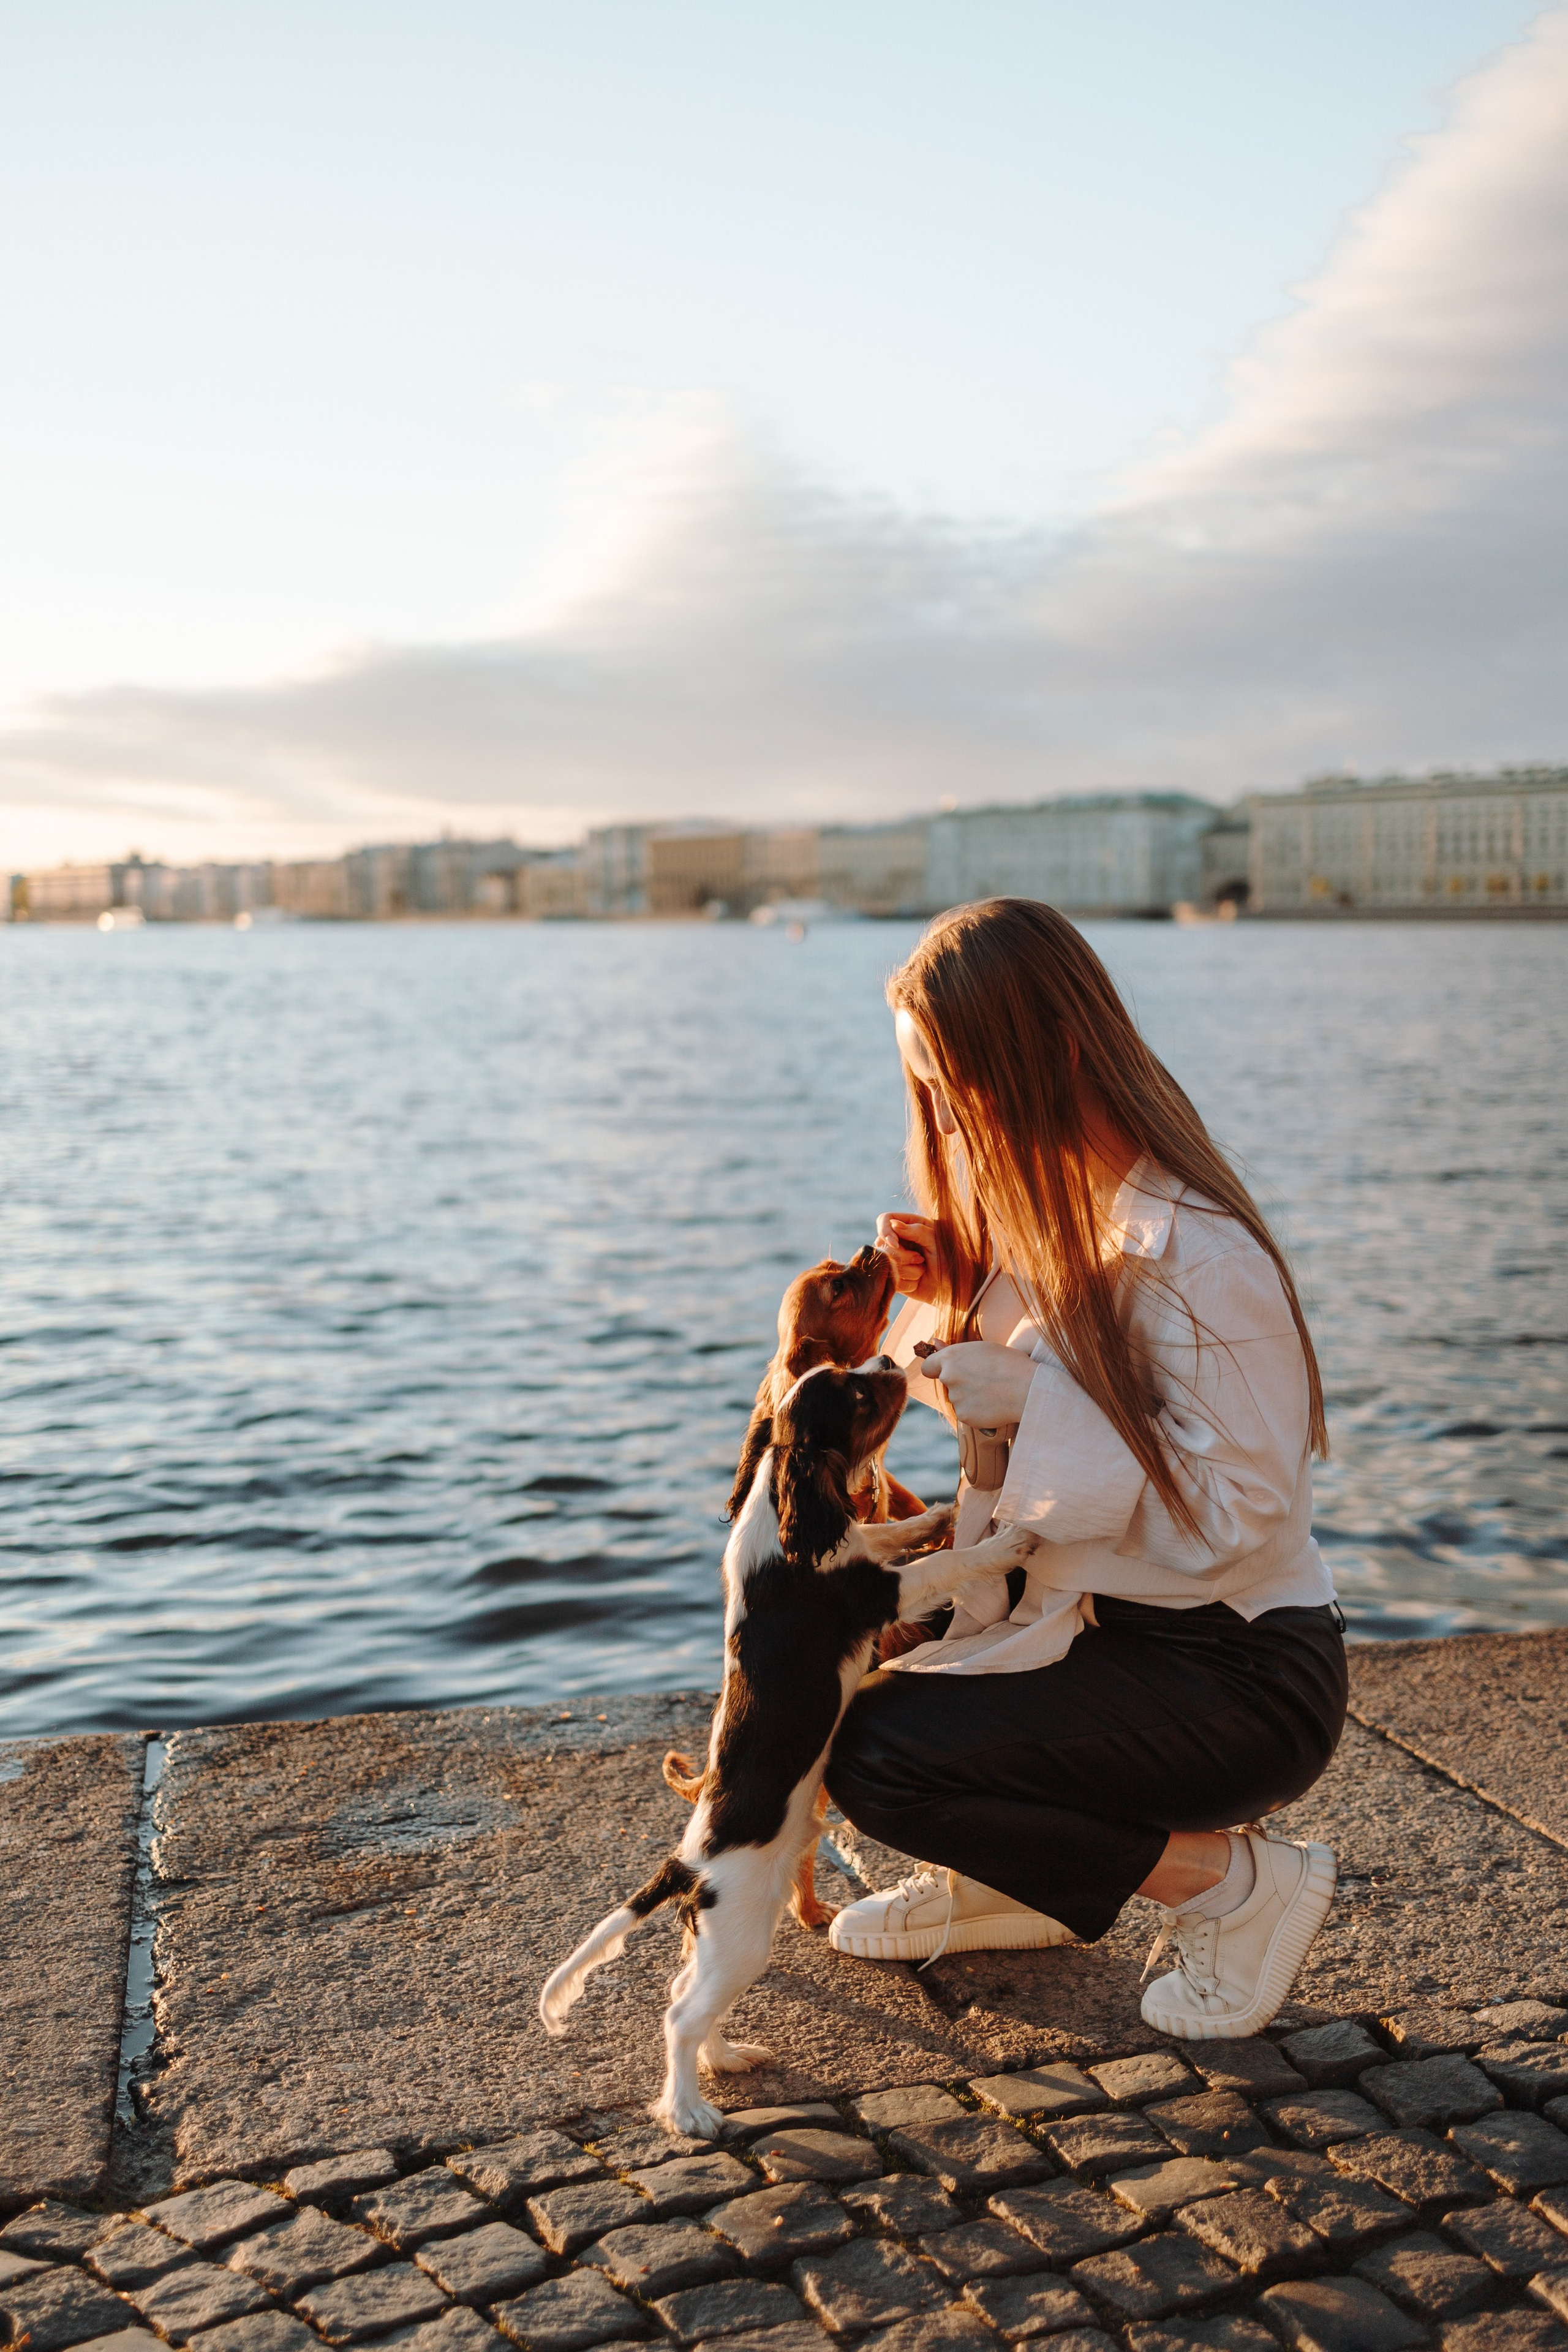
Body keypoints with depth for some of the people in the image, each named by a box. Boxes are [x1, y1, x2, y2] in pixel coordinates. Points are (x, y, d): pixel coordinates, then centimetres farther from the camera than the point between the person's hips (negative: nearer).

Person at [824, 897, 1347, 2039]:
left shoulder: (1197, 1258, -26)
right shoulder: (1051, 1209, 3)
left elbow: (1231, 1517, -26)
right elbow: (1006, 1420, 15)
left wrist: (1035, 1399, -30)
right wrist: (950, 1291, -4)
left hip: (1241, 1679, -9)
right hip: (1086, 1607, 9)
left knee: (878, 1757, -20)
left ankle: (1237, 1882, -2)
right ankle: (998, 1882, 21)